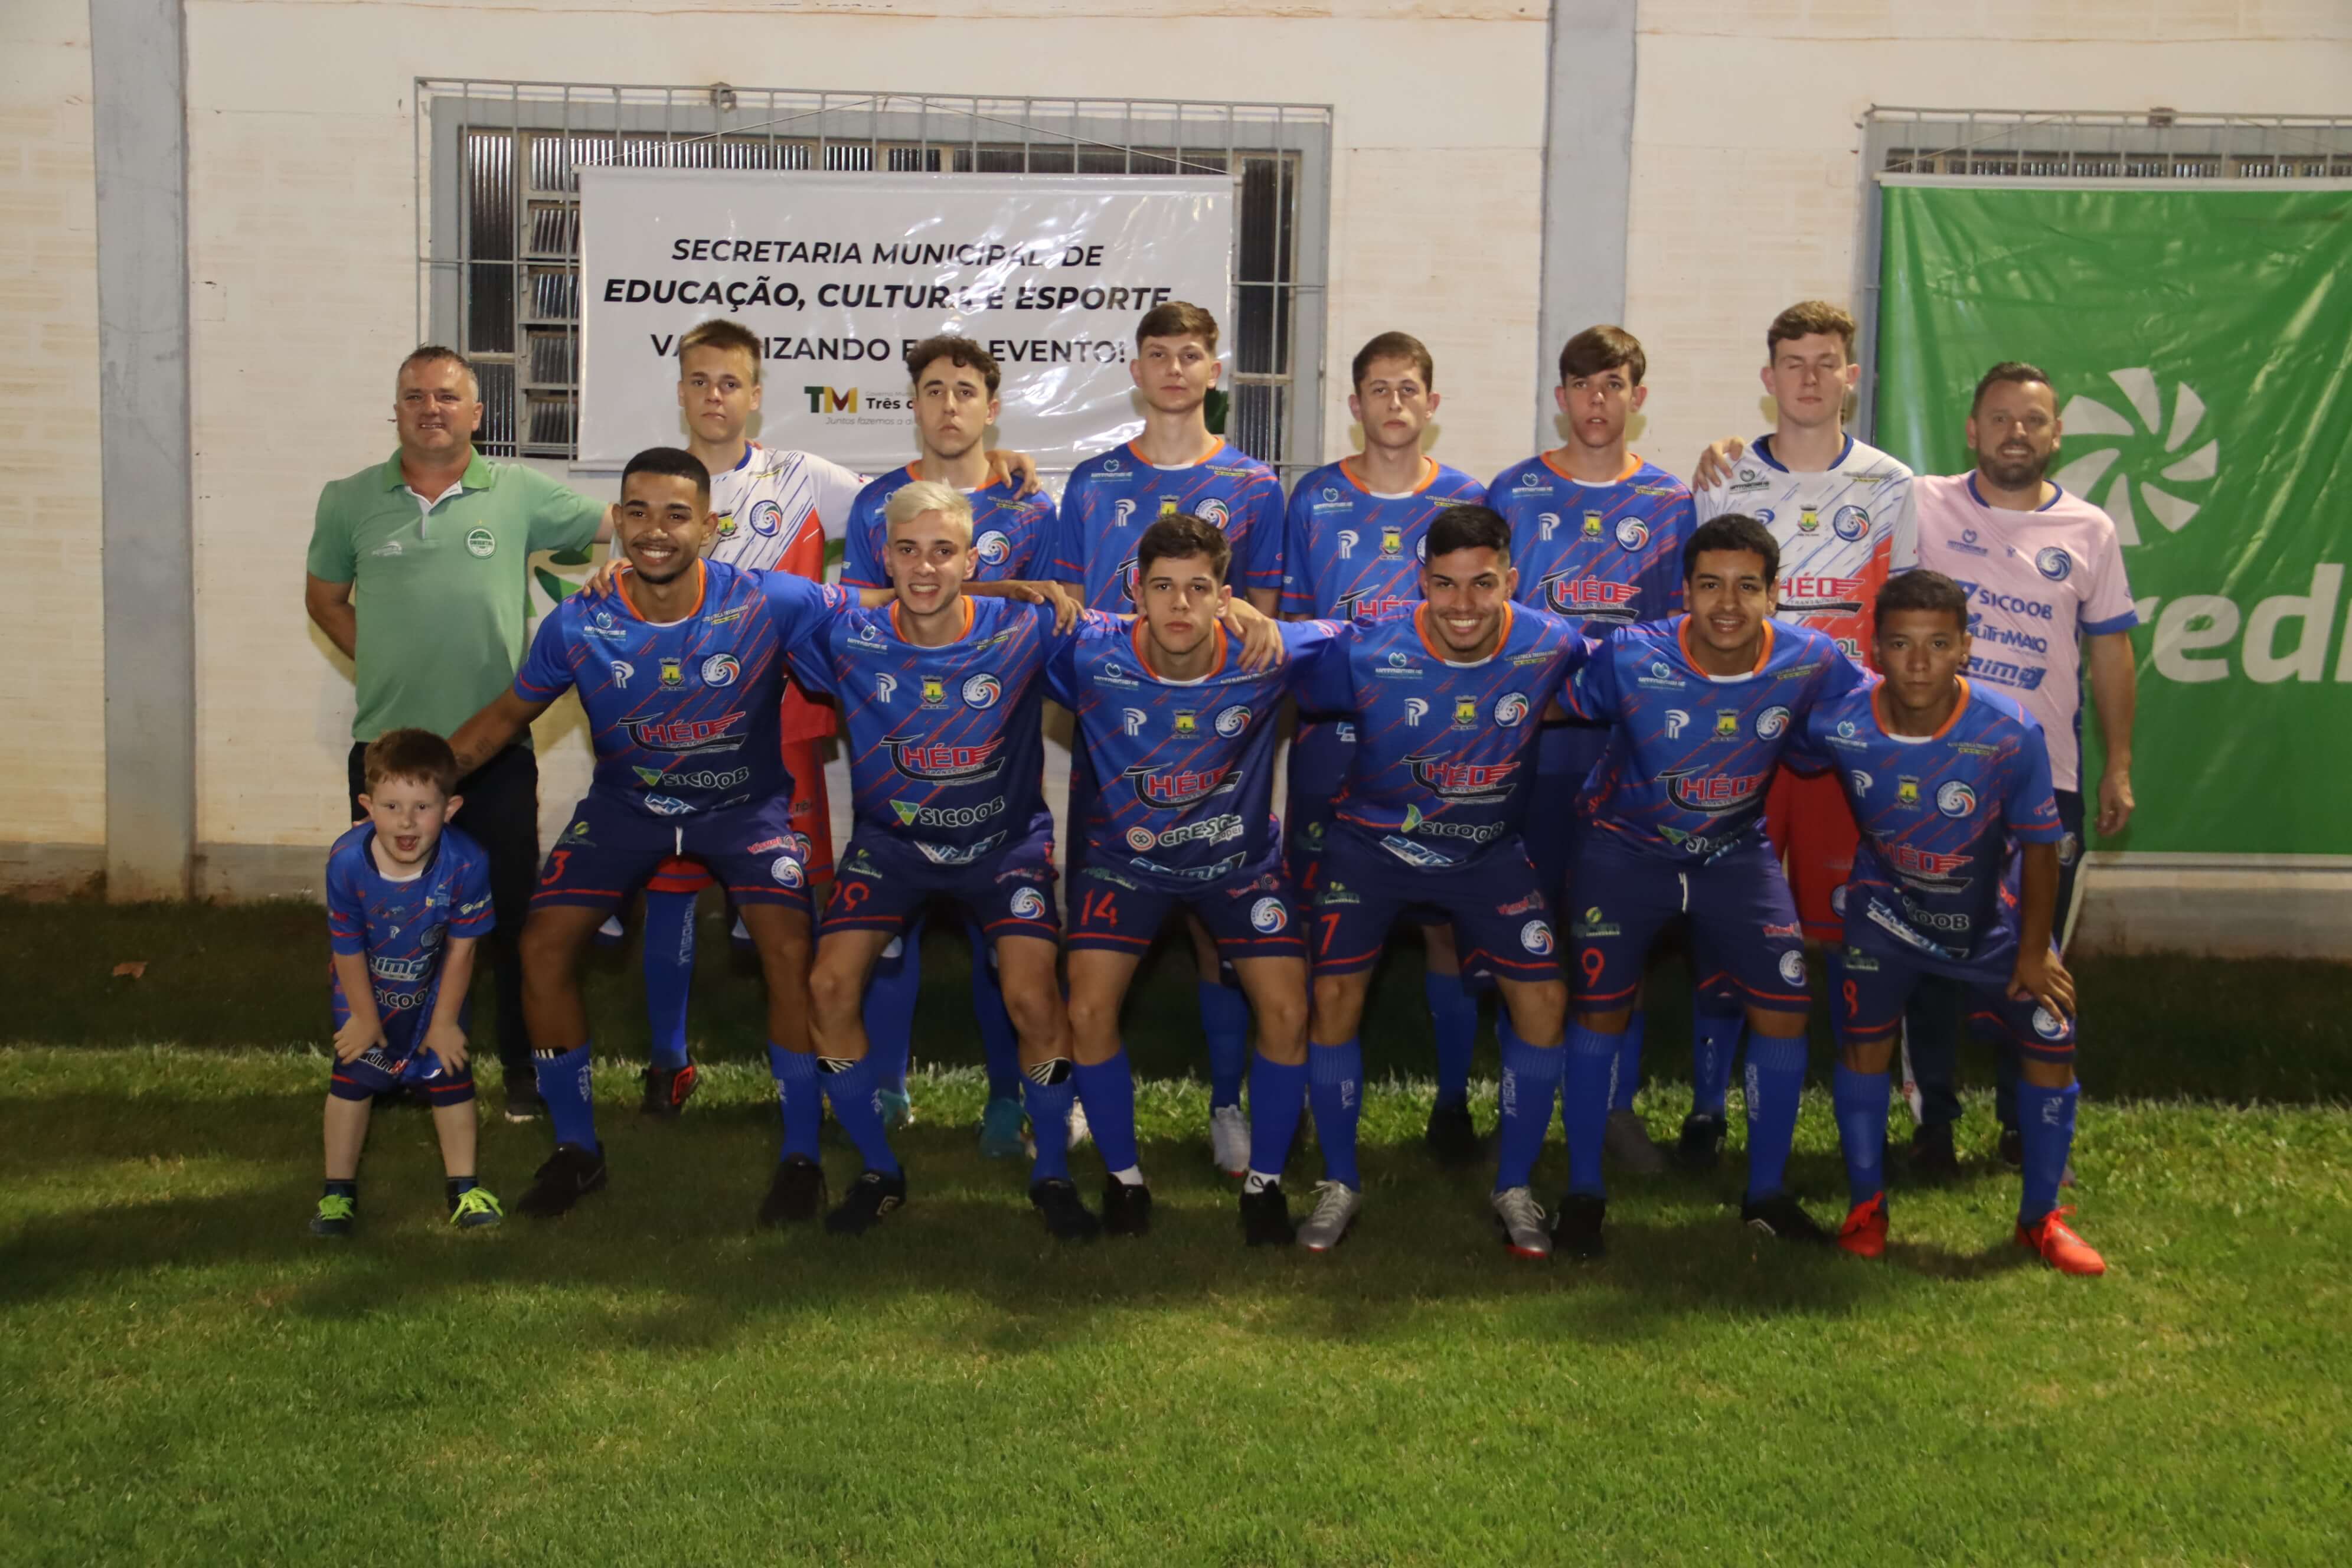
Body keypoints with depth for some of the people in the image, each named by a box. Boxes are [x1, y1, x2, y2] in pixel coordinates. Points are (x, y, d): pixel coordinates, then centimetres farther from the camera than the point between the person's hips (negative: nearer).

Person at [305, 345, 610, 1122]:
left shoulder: (520, 493, -1)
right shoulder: (350, 501, 5)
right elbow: (325, 598, 15)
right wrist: (385, 664, 6)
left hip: (496, 747, -1)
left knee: (512, 913, 6)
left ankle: (525, 1070, 21)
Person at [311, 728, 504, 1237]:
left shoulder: (466, 863, -36)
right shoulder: (347, 862, -35)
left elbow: (461, 948, -19)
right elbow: (348, 950, -19)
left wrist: (445, 1021, -9)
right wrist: (365, 1018, -7)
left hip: (434, 988, 0)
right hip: (365, 989, 0)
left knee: (449, 1072, 4)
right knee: (352, 1075, 4)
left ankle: (463, 1185, 20)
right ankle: (339, 1191, 19)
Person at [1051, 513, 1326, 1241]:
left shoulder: (1265, 658, -23)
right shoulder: (1091, 655, -25)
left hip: (1241, 859, 0)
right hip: (1125, 859, 0)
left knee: (1288, 1013, -11)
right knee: (1089, 1012, -13)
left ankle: (1265, 1179, 12)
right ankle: (1123, 1174, 12)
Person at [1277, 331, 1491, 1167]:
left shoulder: (1468, 499, 6)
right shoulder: (1315, 498, 6)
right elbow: (1289, 623, 11)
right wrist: (1297, 708, -2)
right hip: (1333, 740, 0)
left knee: (1449, 924, 2)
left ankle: (1452, 1101, 15)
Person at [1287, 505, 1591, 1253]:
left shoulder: (1553, 647, -19)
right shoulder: (1367, 650, -25)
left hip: (1490, 849, 2)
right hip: (1373, 841, -1)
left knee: (1544, 999, -6)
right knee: (1335, 996, -9)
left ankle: (1514, 1187, 14)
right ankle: (1339, 1183, 13)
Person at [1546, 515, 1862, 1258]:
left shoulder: (1811, 662, -20)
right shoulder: (1630, 658, -25)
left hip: (1736, 850, 2)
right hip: (1629, 846, -2)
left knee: (1785, 1009, -4)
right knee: (1601, 1009, -3)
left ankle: (1766, 1192, 16)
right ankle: (1583, 1191, 15)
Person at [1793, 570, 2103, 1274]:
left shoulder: (2010, 733, -29)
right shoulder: (1839, 723, -26)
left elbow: (2039, 844, -16)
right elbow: (1781, 756, -2)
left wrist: (2033, 952, -9)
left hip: (1992, 913, 0)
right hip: (1887, 905, 1)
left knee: (2052, 1046, -1)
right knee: (1863, 1042, -3)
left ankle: (2040, 1219, 19)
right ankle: (1865, 1207, 18)